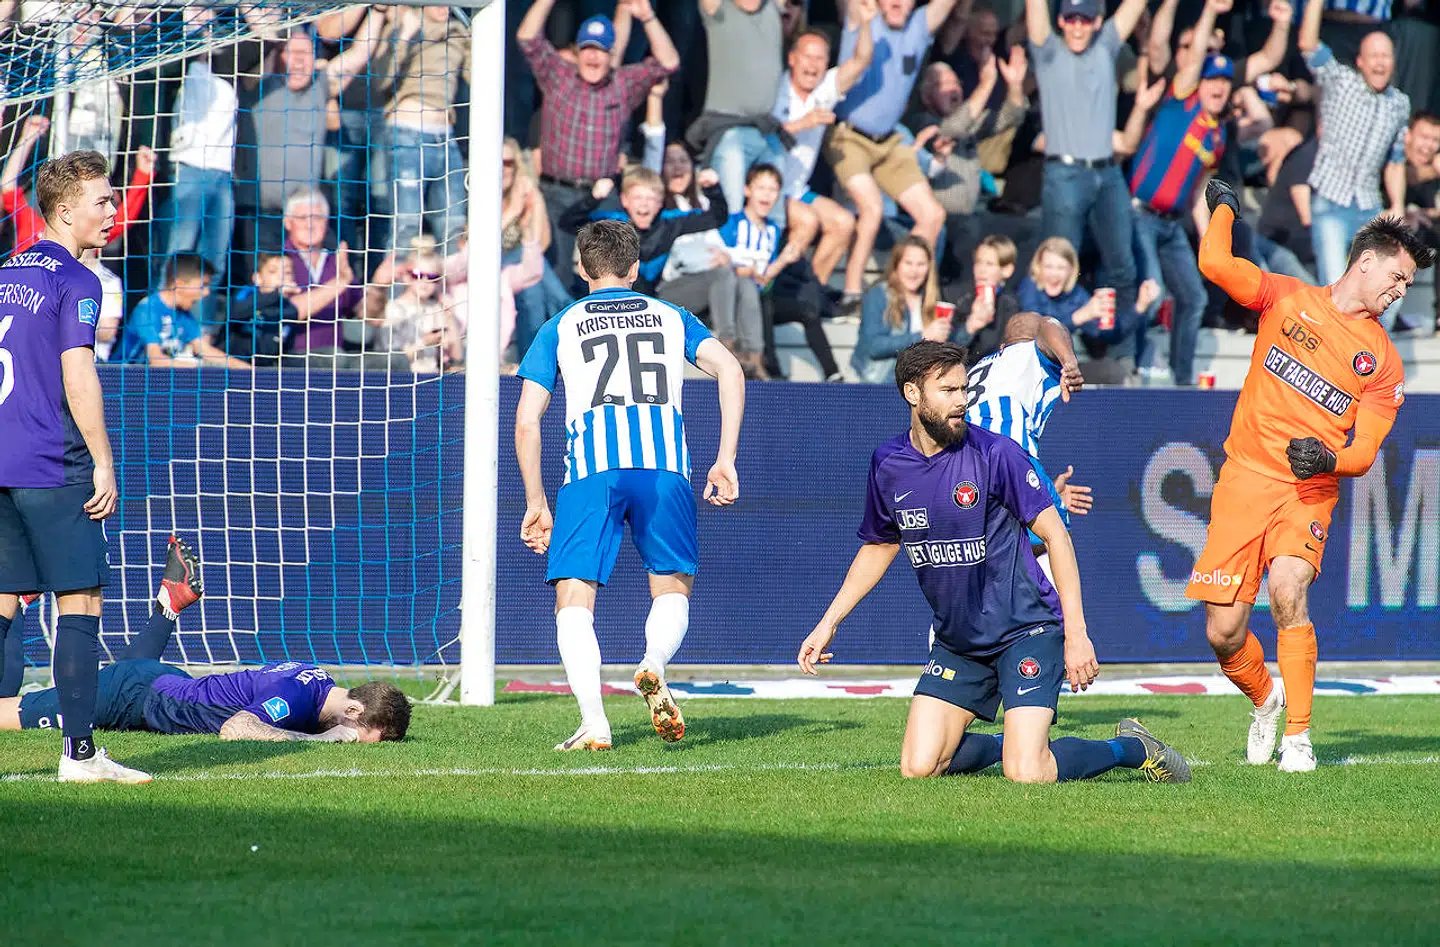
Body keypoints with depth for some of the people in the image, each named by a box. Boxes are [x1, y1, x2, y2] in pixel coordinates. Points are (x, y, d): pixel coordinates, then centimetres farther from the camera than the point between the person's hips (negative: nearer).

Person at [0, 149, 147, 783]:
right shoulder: (74, 281, -9)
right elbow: (77, 376, -16)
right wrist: (102, 461, -12)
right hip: (55, 470, -7)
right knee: (79, 603, -4)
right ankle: (80, 752, -7)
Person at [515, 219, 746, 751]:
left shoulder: (560, 328, 19)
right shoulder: (671, 317, 23)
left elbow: (526, 422, 13)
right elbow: (731, 371, 7)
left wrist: (536, 503, 20)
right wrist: (725, 461, 7)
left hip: (592, 467, -1)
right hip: (664, 466, 1)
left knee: (574, 598, 3)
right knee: (673, 587, 15)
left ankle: (593, 722, -17)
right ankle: (654, 666, -18)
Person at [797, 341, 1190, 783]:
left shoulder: (995, 453, -14)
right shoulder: (888, 464, 1)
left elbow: (1055, 534, -10)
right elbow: (878, 547, 18)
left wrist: (1076, 633, -15)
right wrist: (828, 624, 12)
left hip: (1026, 628, -5)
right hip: (957, 642, 5)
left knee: (1026, 774, -18)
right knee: (918, 768, -5)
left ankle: (1132, 749, 9)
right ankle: (1009, 743, 24)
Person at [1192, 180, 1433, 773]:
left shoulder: (1384, 360, 6)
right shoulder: (1288, 299, 6)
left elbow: (1364, 451, 2)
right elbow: (1214, 263, -5)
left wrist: (1328, 458, -18)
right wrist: (1224, 207, 11)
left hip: (1310, 492, -1)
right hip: (1245, 479, 1)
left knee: (1287, 589, -28)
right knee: (1223, 632, -5)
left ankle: (1297, 735, -16)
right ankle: (1265, 700, 29)